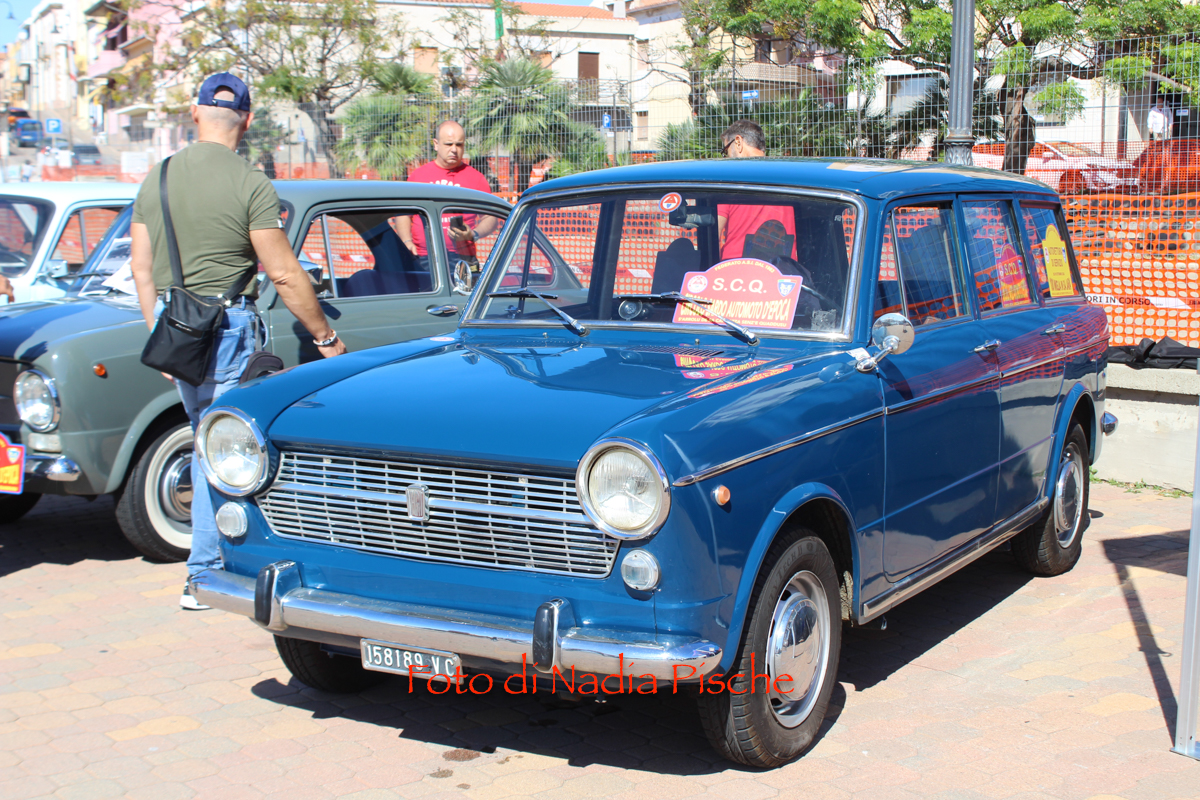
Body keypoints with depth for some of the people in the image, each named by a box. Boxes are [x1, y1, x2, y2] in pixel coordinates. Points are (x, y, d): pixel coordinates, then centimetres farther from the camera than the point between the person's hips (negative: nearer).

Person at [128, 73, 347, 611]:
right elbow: (284, 275, -12)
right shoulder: (250, 185, -12)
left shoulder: (157, 178, 6)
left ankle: (227, 550, 25)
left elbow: (141, 267, 10)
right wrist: (326, 336, -3)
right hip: (226, 325, -6)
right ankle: (204, 576, 6)